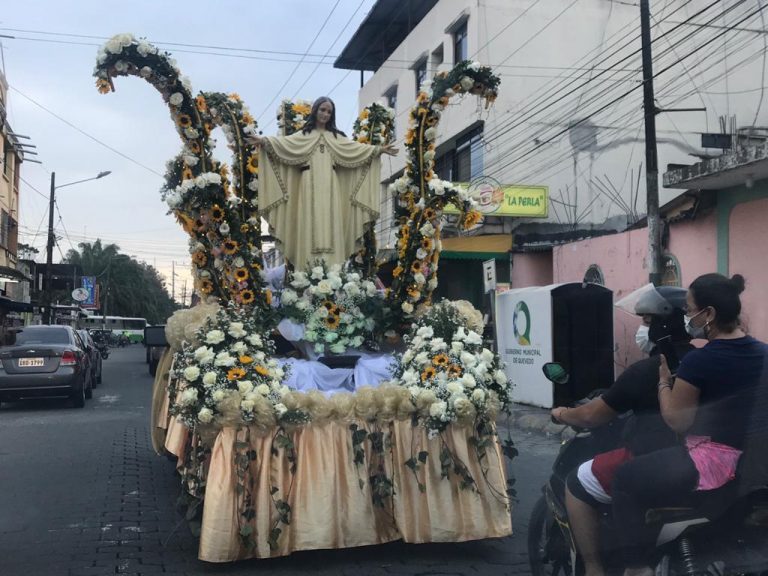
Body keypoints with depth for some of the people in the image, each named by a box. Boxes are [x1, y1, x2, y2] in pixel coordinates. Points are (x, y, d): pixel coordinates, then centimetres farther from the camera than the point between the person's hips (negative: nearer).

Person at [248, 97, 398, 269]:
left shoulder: (336, 136, 21)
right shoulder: (304, 135, 13)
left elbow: (356, 148, 15)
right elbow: (285, 142, -1)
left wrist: (379, 150, 5)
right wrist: (264, 141, -18)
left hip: (330, 186, 2)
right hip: (310, 185, -2)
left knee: (330, 224, -6)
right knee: (311, 223, -9)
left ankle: (331, 270, -11)